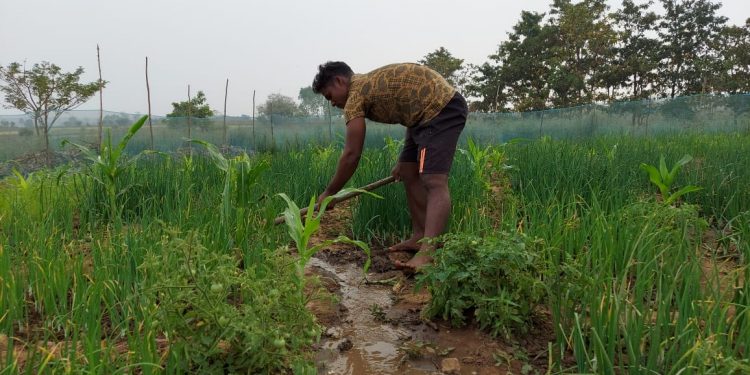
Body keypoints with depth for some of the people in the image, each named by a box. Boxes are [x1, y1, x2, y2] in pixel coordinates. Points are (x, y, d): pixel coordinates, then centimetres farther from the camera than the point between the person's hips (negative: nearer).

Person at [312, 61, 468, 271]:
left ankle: (428, 253, -30)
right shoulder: (372, 84, 19)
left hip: (442, 109, -10)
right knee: (409, 173, 11)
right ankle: (420, 237, 13)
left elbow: (351, 155, -10)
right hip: (429, 113, 10)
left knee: (434, 181, -21)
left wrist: (328, 193, 1)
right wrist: (404, 161, 27)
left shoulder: (355, 96, -8)